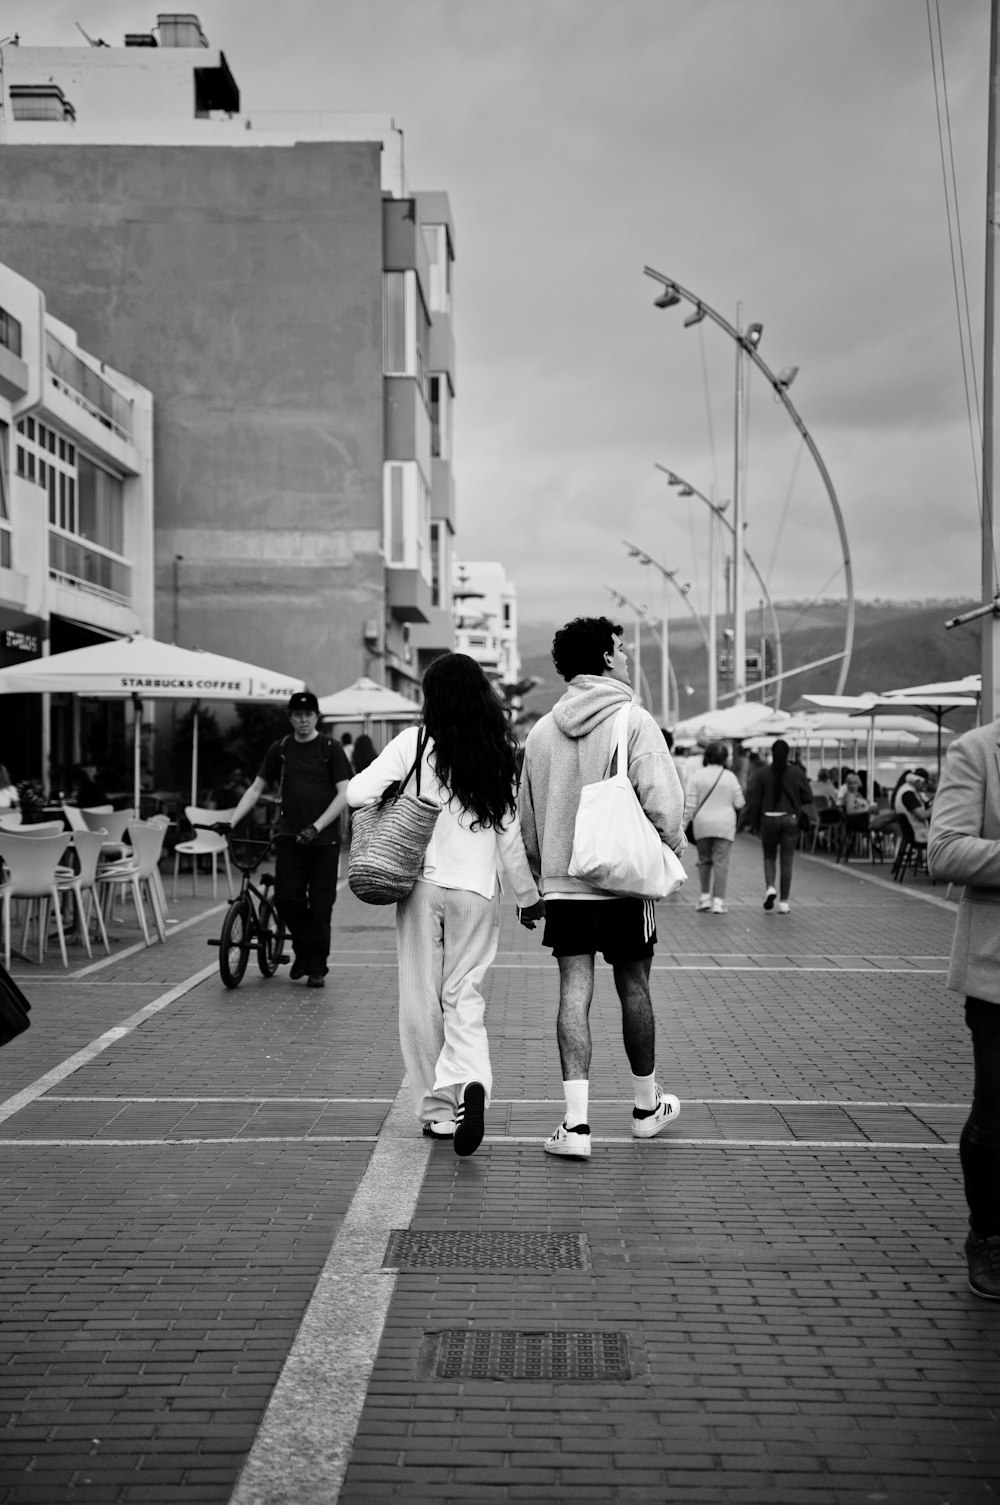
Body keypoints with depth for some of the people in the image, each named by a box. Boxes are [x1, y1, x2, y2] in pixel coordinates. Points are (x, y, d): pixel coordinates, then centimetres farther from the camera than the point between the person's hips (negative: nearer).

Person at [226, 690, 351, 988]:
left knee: (320, 905, -2)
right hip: (288, 837, 2)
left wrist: (316, 827, -16)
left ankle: (317, 968, 10)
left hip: (324, 839, -2)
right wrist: (231, 821, 1)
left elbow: (344, 793, -5)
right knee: (286, 897, -10)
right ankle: (303, 949, 17)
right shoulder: (279, 749, 10)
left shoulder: (330, 749, 2)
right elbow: (256, 788, 14)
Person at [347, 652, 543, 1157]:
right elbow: (509, 833, 6)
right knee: (465, 992, 6)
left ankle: (437, 1109, 14)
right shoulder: (499, 754, 3)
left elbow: (356, 793, -10)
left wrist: (391, 796, 11)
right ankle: (470, 1082, -20)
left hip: (422, 883, -2)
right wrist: (528, 895, 15)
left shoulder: (415, 742, -5)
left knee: (421, 1000, 9)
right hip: (477, 888, 2)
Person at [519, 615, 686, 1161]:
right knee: (633, 988, 12)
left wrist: (540, 877, 23)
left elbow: (526, 816, 13)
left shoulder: (542, 731, 7)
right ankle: (646, 1106, 29)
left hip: (561, 883, 3)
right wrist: (671, 852, 1)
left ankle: (576, 1121, -6)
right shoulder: (634, 721, -9)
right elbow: (663, 802, -16)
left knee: (574, 992, 1)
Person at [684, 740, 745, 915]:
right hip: (725, 825, -1)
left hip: (702, 825, 1)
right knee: (721, 862, 0)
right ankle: (718, 900, -4)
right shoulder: (730, 776, -1)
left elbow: (690, 804, -4)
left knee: (704, 860, 15)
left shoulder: (697, 775, -3)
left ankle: (705, 896, 12)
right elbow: (739, 804, 3)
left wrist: (684, 824, 2)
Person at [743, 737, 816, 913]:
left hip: (769, 819, 0)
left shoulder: (762, 773, -4)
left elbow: (754, 799, -1)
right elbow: (807, 797, 2)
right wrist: (805, 819, 14)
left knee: (769, 857, 17)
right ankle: (783, 902, 5)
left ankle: (770, 887, -8)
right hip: (791, 819, 0)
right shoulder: (797, 772, -2)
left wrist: (753, 822, 8)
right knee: (787, 861, 5)